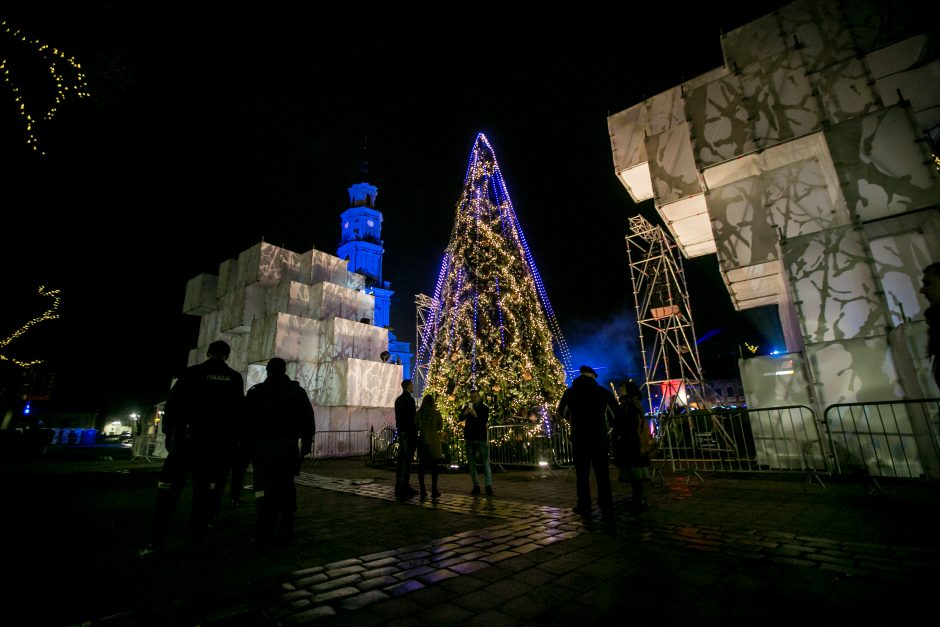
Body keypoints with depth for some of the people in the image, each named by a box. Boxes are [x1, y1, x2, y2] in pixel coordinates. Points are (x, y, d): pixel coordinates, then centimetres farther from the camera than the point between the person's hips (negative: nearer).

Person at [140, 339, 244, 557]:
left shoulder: (192, 373, 0)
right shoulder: (235, 378, 4)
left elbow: (172, 405, -2)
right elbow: (238, 412, 4)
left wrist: (169, 432, 5)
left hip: (186, 436, -1)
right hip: (215, 441, 1)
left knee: (169, 488, 6)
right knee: (204, 492, 9)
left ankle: (157, 541, 5)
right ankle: (197, 540, 11)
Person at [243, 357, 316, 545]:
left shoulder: (255, 392, 7)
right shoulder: (297, 391, 8)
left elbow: (246, 421, 3)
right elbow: (309, 419, 4)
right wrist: (306, 444, 8)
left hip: (263, 445, -1)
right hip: (288, 445, 1)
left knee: (265, 488, 3)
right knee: (286, 487, 9)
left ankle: (264, 533, -1)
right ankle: (286, 531, 10)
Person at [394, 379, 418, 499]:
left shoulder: (398, 399, 12)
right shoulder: (410, 399, -15)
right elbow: (412, 418, -18)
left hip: (401, 431, 9)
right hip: (409, 432, -9)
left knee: (400, 458, 11)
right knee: (407, 459, -6)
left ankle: (399, 485, 16)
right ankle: (405, 487, -4)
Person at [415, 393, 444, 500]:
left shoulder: (419, 413, -1)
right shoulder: (436, 413, -6)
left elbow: (417, 427, 8)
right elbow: (440, 427, 3)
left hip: (422, 440, 2)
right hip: (433, 441, -2)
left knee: (421, 466, 7)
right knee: (434, 466, 8)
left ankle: (422, 491, 7)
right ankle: (434, 491, 13)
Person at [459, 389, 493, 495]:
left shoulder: (484, 408, 0)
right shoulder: (467, 408, 9)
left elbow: (484, 421, -14)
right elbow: (460, 419, -5)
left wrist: (476, 415, -32)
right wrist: (464, 414, -27)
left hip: (481, 438, -3)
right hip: (469, 439, 3)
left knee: (485, 462, -7)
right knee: (471, 463, 4)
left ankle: (488, 486, -6)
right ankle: (476, 486, 9)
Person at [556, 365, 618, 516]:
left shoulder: (570, 392, 0)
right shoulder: (603, 392, -1)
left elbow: (562, 412, 12)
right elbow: (616, 412, 3)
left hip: (579, 438, 0)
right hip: (600, 438, 0)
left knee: (582, 474, 6)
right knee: (603, 474, 9)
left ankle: (584, 507, 8)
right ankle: (606, 507, 12)